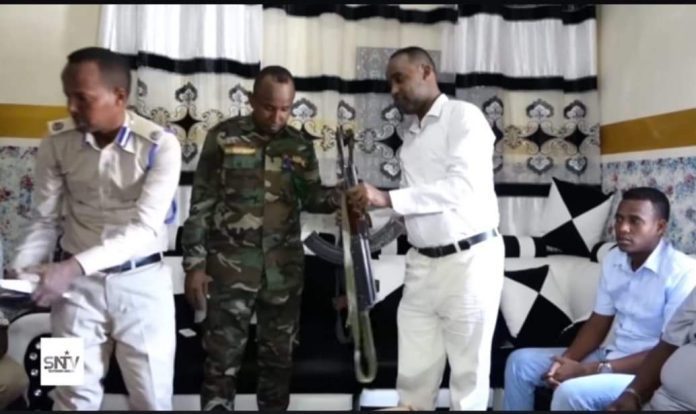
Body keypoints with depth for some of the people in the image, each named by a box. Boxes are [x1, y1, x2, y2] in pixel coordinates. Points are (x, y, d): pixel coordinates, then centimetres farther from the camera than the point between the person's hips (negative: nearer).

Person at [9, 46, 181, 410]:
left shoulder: (160, 145, -14)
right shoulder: (56, 143, -4)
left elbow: (146, 228, -21)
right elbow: (44, 220, 3)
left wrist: (74, 265, -31)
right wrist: (20, 271, -14)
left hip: (141, 283, -2)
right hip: (78, 285, 2)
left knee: (152, 398, 8)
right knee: (75, 397, 10)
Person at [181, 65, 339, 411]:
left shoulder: (301, 145, 7)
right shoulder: (223, 137, -3)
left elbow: (311, 197, 9)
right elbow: (201, 203, -2)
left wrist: (338, 199, -14)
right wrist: (194, 263, -7)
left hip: (285, 266, 3)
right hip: (231, 264, -3)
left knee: (279, 354, 13)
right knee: (223, 357, 1)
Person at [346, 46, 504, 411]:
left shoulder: (463, 116, -7)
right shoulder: (408, 132, 15)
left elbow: (463, 186, -21)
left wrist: (387, 198, -24)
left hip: (469, 260, -6)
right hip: (421, 264, 6)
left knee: (468, 371, 5)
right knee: (412, 374, 10)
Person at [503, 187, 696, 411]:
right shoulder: (613, 260, 3)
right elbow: (598, 324, 9)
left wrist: (588, 370, -24)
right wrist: (566, 361, -11)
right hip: (611, 355, 8)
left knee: (571, 392, -32)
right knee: (520, 361, 2)